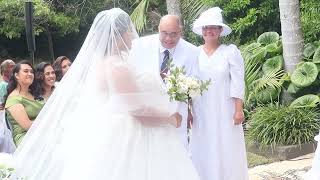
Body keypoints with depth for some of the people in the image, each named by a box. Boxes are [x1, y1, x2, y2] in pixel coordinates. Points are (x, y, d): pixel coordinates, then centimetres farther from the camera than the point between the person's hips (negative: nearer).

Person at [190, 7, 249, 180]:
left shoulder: (231, 51, -3)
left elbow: (237, 83, -5)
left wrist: (239, 110, -10)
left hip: (224, 111, -2)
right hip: (201, 113, 3)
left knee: (226, 151, 3)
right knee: (203, 152, 6)